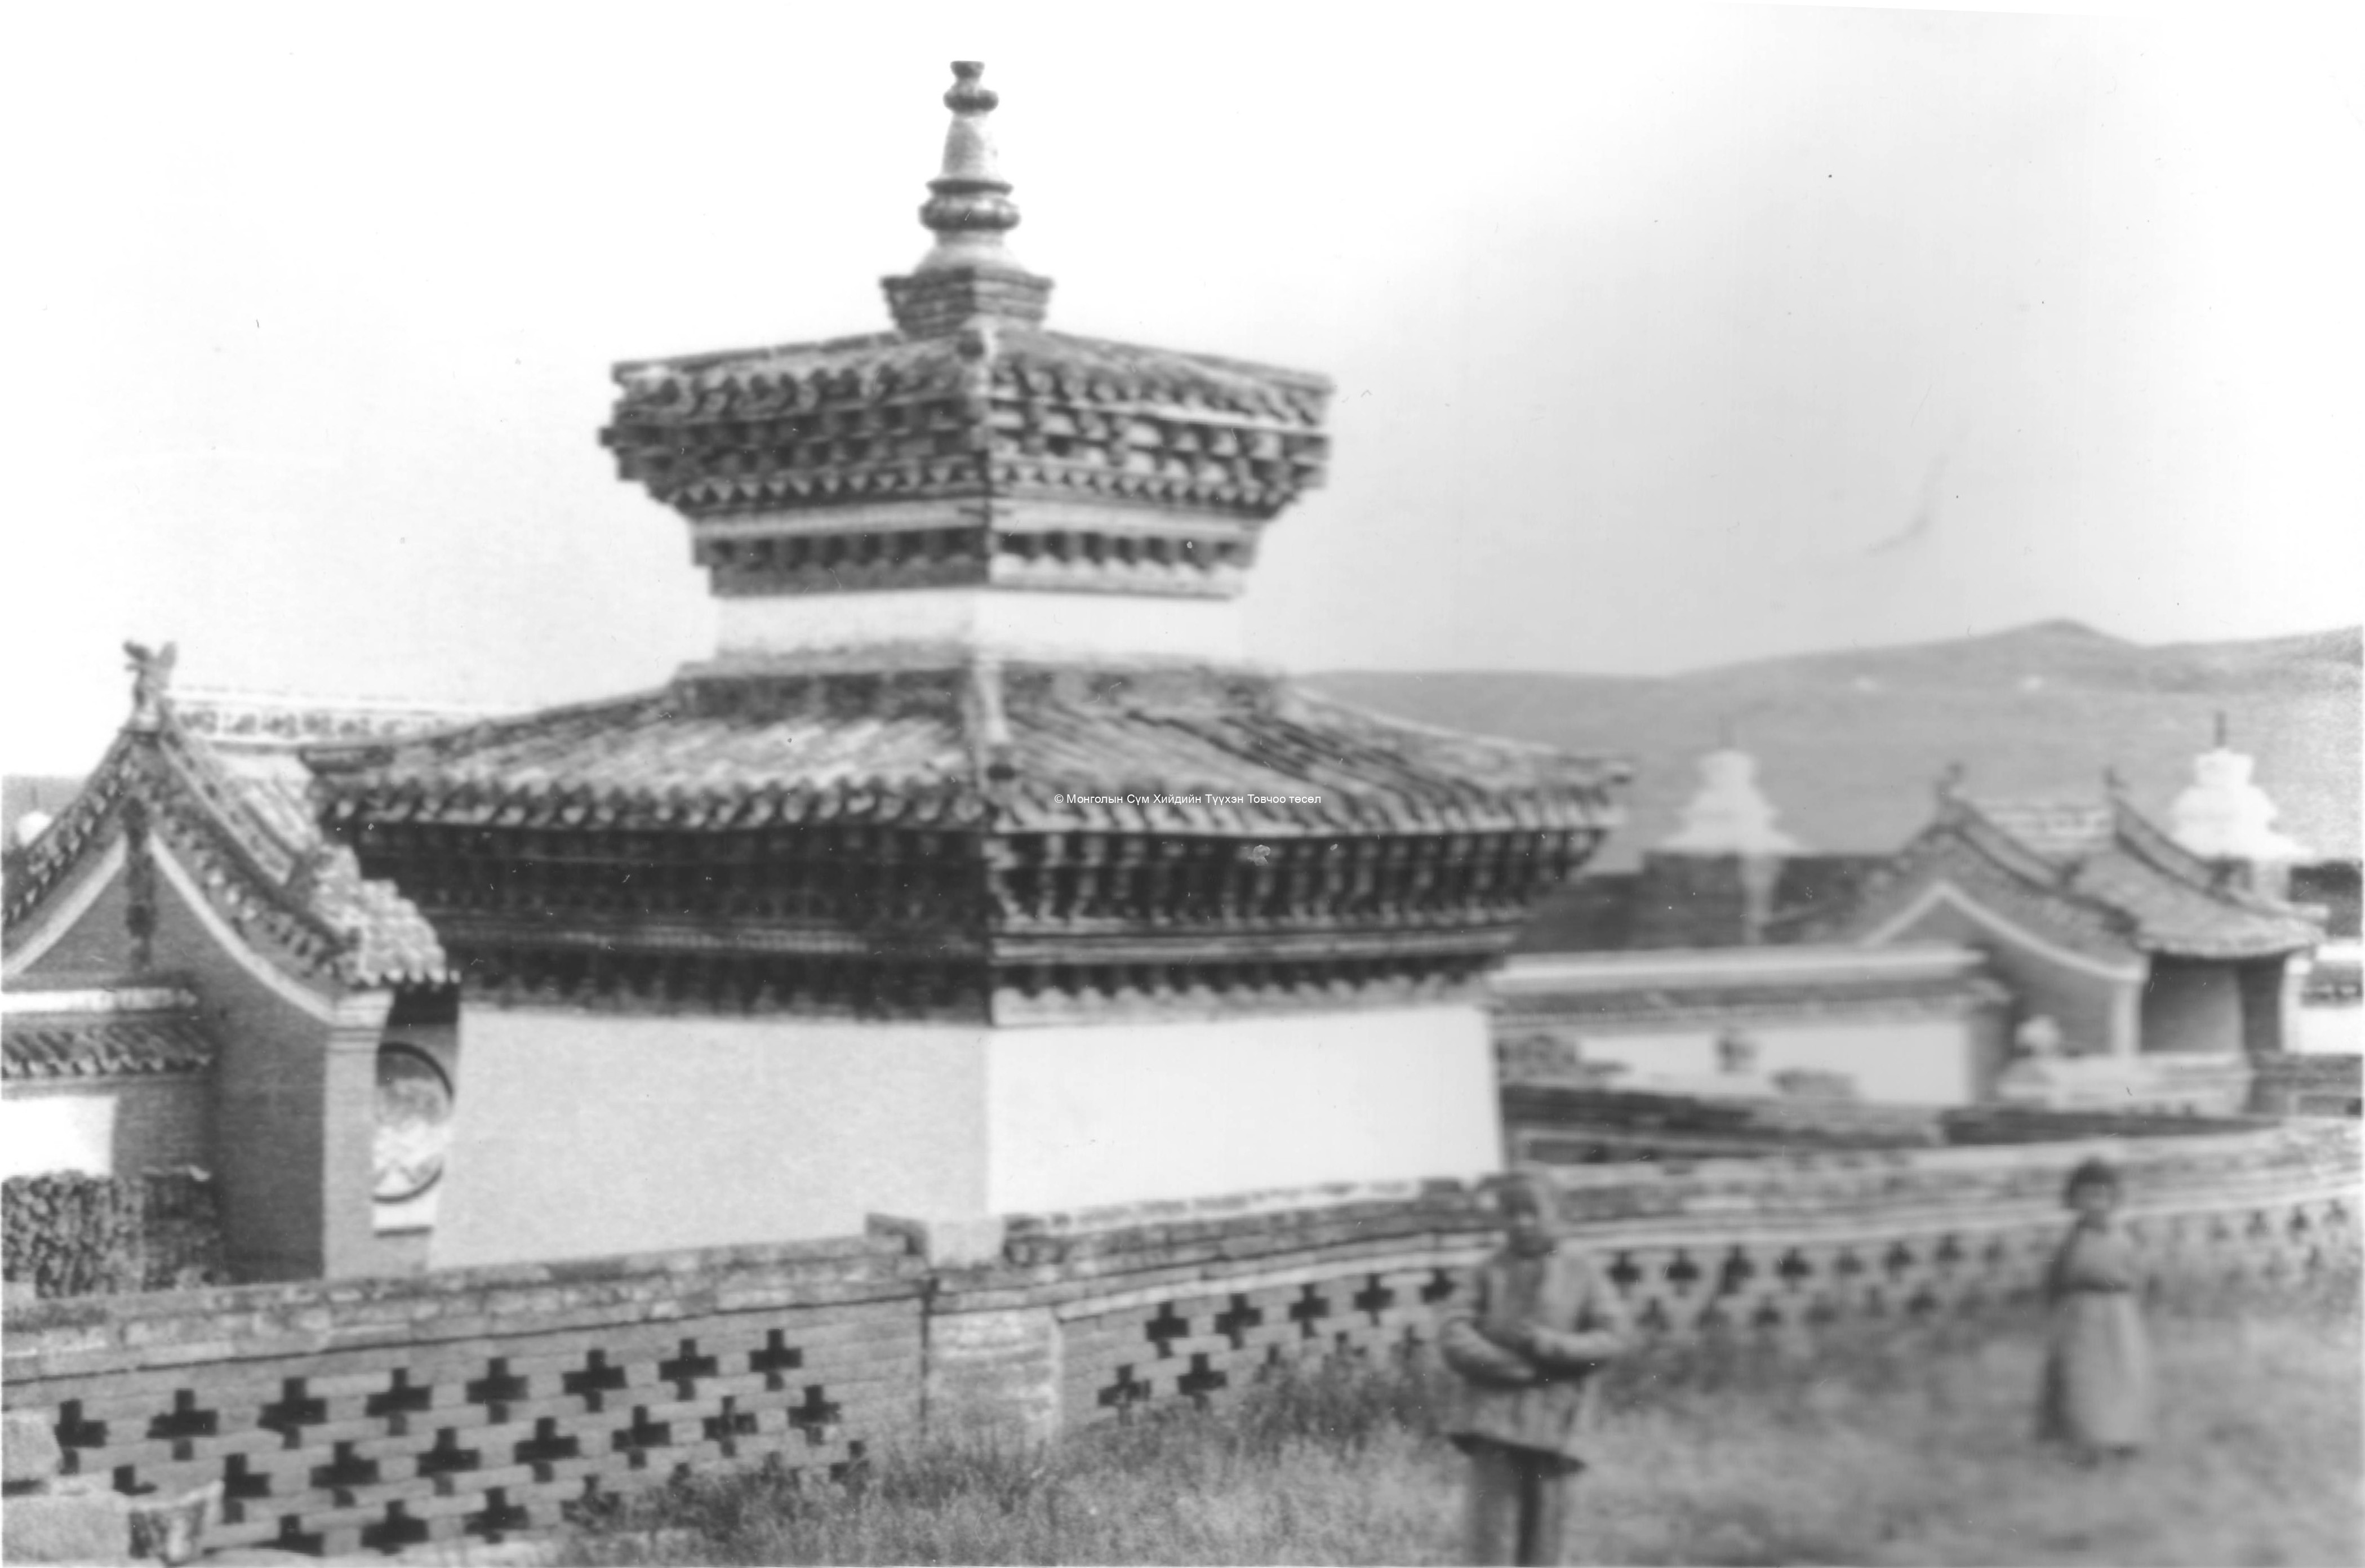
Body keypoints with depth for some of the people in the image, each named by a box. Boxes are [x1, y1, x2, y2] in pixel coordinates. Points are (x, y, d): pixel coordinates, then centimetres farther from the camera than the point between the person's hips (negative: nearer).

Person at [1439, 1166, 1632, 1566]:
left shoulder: (1583, 1273, 7)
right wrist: (1515, 1366, -14)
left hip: (1555, 1423, 0)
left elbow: (1611, 1338, -2)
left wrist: (1546, 1345, -16)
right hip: (1494, 1420, 0)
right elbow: (1453, 1338, 0)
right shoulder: (1491, 1273, 9)